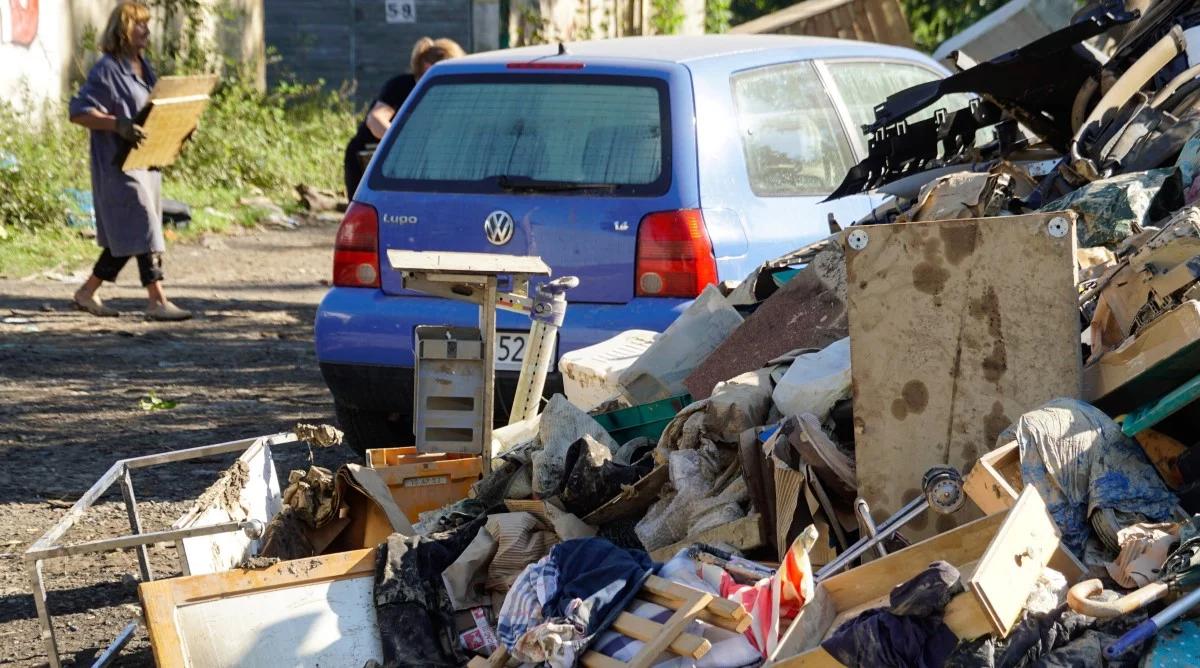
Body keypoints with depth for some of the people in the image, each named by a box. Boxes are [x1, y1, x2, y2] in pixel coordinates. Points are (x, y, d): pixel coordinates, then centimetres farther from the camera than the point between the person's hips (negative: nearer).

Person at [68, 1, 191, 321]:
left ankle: (87, 293, 22)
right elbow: (77, 111, -17)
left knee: (126, 236, 12)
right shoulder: (106, 71, -13)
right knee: (142, 228, -10)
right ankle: (157, 301, -8)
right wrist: (117, 124, -29)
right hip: (118, 162, -9)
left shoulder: (143, 67, 14)